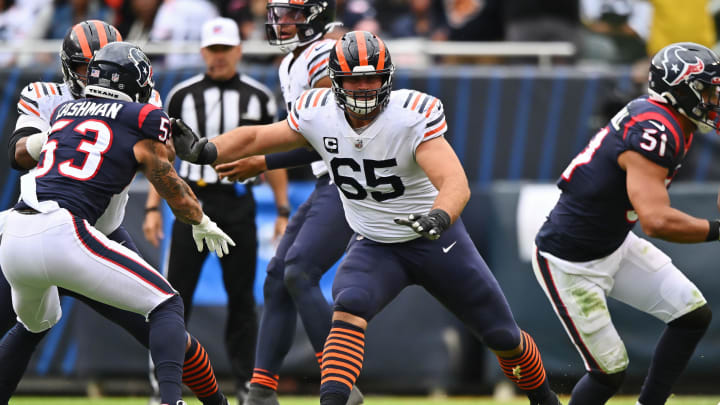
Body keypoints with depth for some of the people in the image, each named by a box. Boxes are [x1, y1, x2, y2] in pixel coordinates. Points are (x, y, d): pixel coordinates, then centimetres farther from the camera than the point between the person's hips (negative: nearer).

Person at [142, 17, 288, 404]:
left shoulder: (258, 97, 5)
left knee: (241, 296, 4)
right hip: (192, 199, 0)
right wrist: (153, 207, 0)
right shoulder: (183, 95, 4)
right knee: (175, 292, -6)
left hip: (238, 204, 0)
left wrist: (283, 211, 3)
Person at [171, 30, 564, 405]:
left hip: (438, 242, -2)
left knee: (502, 336, 10)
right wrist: (205, 150, -22)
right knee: (348, 309, -30)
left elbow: (455, 183, -39)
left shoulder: (413, 116, -28)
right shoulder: (317, 114, -14)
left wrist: (439, 217, -61)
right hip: (374, 246, 2)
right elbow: (256, 137, -3)